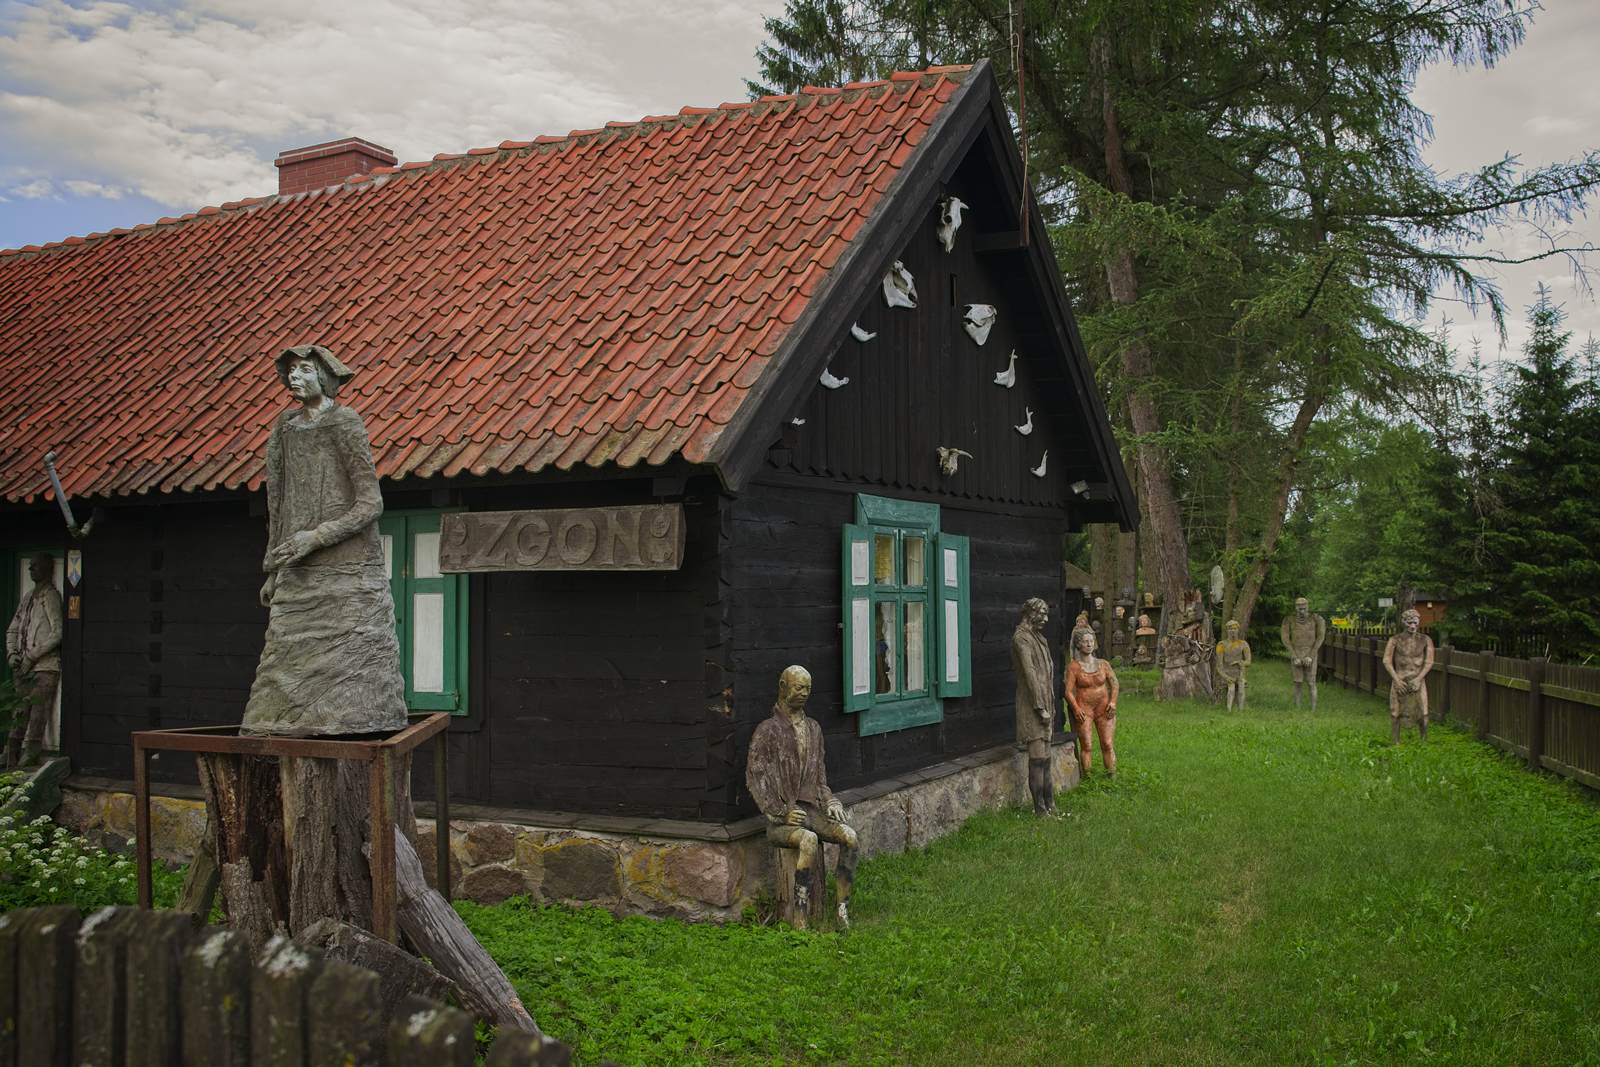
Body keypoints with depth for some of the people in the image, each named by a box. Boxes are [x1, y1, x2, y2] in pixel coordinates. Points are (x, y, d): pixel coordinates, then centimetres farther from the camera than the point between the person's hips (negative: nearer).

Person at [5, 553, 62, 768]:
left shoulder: (50, 596, -5)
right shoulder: (29, 597, 19)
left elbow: (57, 632, -13)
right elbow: (13, 629, 24)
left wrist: (31, 656, -13)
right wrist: (12, 654, 7)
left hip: (44, 668, -8)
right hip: (24, 669, 8)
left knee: (37, 720, -9)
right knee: (19, 719, 8)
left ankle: (28, 763, -10)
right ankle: (11, 765, 11)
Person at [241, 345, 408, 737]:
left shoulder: (344, 425, -5)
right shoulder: (286, 429, 12)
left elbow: (371, 503, -8)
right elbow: (277, 504, 18)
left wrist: (316, 536, -16)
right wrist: (273, 572, 17)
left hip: (346, 572, -5)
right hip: (298, 580, 6)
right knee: (288, 668, 1)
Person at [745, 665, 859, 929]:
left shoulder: (813, 728, 16)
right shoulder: (767, 731, -4)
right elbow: (755, 778, -9)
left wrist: (830, 801, 4)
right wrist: (781, 813, -15)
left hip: (810, 810, 5)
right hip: (780, 819, -5)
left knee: (849, 835, -22)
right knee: (809, 841, -35)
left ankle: (843, 908, -19)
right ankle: (800, 921, -33)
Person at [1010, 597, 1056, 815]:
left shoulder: (1038, 638, 17)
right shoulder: (1021, 638, -12)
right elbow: (1029, 673, -17)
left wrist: (1050, 707, 17)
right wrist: (1041, 707, -19)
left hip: (1044, 704, 9)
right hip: (1032, 707, -9)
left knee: (1045, 758, 12)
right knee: (1037, 760, -8)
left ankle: (1050, 805, 16)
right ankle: (1040, 808, -4)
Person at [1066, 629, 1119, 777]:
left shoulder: (1103, 664, 8)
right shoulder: (1073, 666, -3)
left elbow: (1115, 683, 11)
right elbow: (1069, 691, -5)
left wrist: (1112, 701, -3)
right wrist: (1076, 709, -16)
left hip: (1104, 709, 2)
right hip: (1084, 709, -2)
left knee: (1108, 744, -3)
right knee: (1086, 745, -5)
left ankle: (1112, 775, 3)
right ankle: (1086, 775, 0)